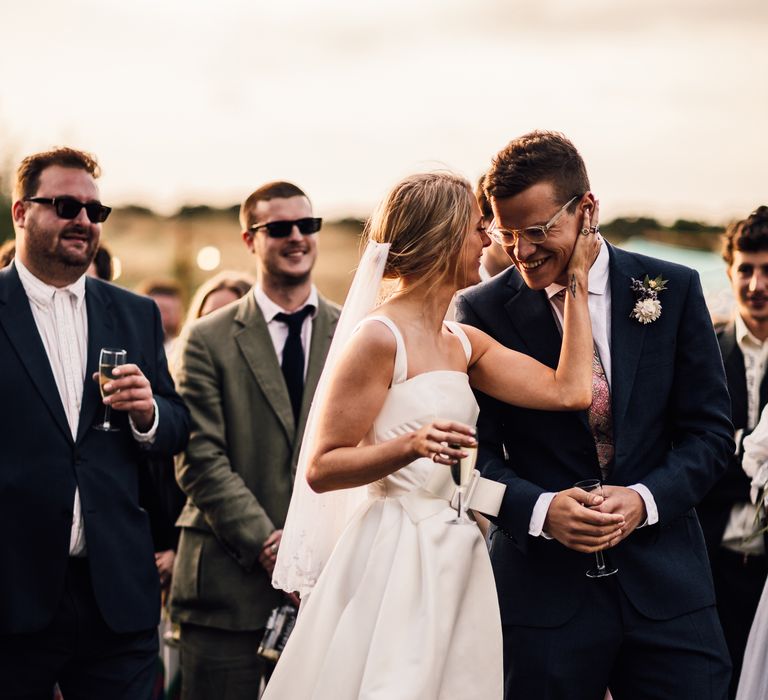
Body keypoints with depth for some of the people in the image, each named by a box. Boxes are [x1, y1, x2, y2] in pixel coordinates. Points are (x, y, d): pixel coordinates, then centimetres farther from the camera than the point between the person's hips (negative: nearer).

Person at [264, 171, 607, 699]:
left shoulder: (465, 343, 11)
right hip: (394, 561, -8)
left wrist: (578, 279, 5)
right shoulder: (379, 338, -12)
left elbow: (569, 390, 0)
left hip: (455, 565, 8)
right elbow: (321, 469, -13)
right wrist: (410, 446, -28)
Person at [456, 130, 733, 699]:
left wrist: (646, 498, -13)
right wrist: (539, 508, -18)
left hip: (665, 585, 1)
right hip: (542, 588, -1)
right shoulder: (484, 311, -1)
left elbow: (710, 429, 3)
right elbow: (476, 448, 0)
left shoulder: (672, 290, 2)